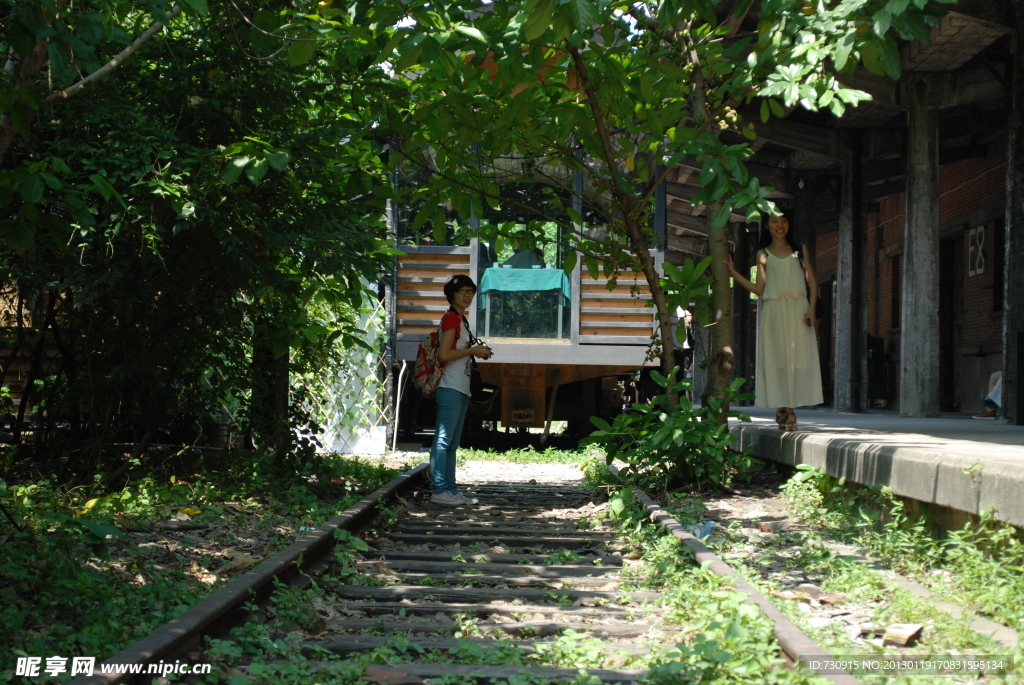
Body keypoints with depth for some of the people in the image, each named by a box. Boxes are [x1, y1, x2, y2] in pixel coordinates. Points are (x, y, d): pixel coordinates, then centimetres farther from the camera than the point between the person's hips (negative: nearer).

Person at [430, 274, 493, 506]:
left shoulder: (460, 319, 20)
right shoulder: (451, 318, -8)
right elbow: (444, 354, -17)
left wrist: (477, 351, 7)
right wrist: (473, 350, -9)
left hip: (460, 390, 10)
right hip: (450, 389, -10)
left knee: (452, 443, 9)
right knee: (443, 440, -9)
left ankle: (451, 490, 12)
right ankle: (439, 491, -10)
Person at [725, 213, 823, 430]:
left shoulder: (799, 250, 12)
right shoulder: (764, 254, 10)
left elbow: (812, 282, 8)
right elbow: (759, 289, 5)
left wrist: (811, 309, -5)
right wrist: (733, 272, -1)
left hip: (798, 311, 1)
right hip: (773, 312, -1)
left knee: (798, 359, -5)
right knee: (776, 360, -5)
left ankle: (790, 409, -5)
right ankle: (783, 408, -3)